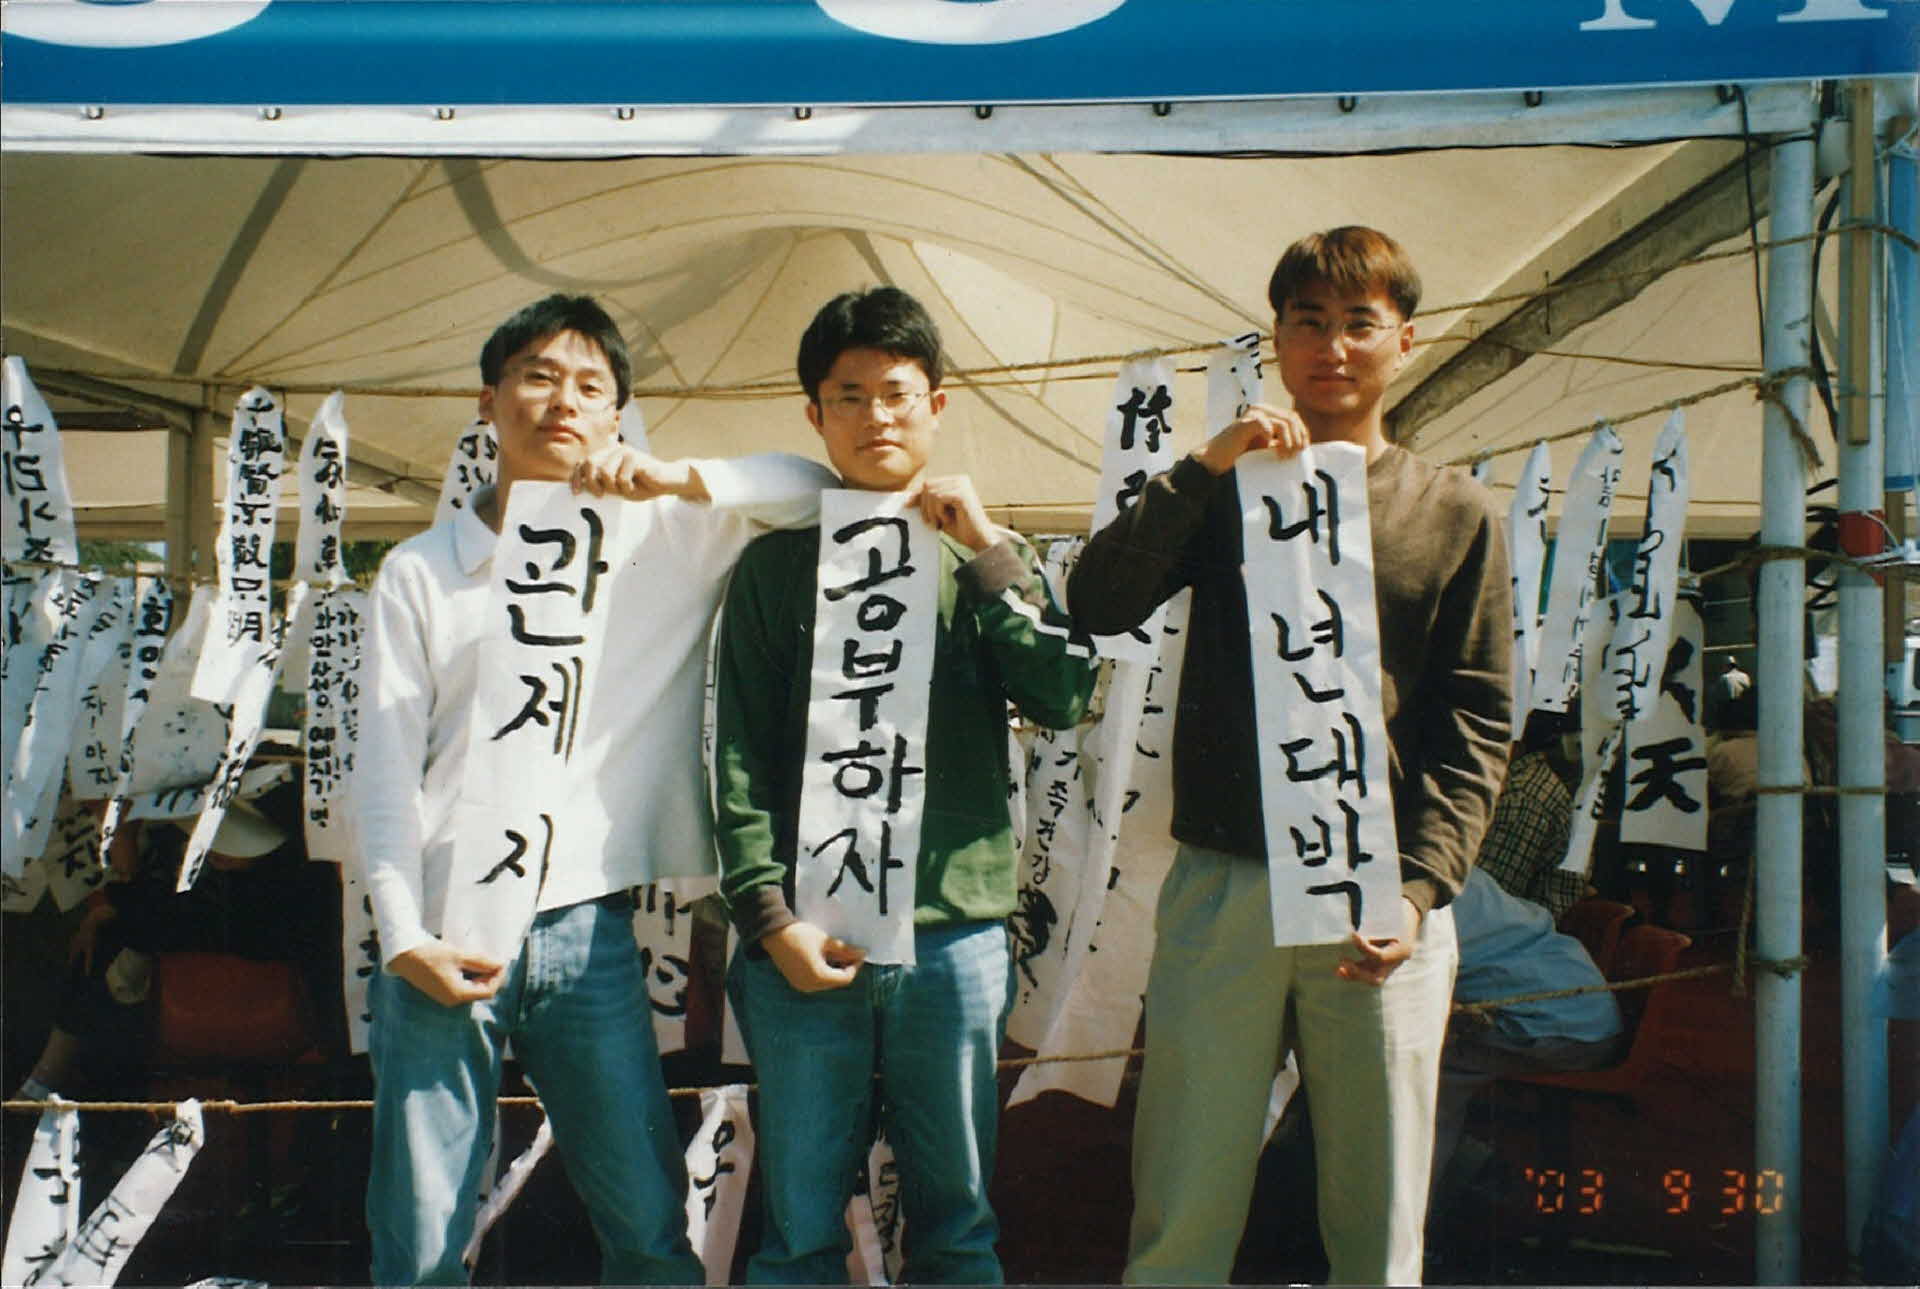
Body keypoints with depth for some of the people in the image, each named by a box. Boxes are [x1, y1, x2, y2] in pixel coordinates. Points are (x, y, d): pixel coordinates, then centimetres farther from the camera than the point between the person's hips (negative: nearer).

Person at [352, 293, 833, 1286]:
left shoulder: (659, 541, 8)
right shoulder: (420, 571, 8)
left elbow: (812, 490, 3)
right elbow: (385, 769, 4)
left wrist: (679, 479, -13)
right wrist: (403, 937, -7)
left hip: (586, 932, 1)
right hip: (442, 943, 0)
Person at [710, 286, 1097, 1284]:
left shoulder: (990, 563, 11)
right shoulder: (776, 565, 6)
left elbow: (1064, 697, -5)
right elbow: (742, 758, 2)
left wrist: (986, 550, -7)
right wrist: (769, 917, -6)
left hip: (958, 935, 1)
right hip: (806, 941, -1)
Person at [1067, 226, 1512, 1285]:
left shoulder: (1455, 515, 8)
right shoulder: (1225, 492, 11)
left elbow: (1475, 724, 4)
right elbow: (1096, 605, -3)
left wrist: (1419, 887, -8)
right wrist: (1204, 468, -13)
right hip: (1220, 888, 0)